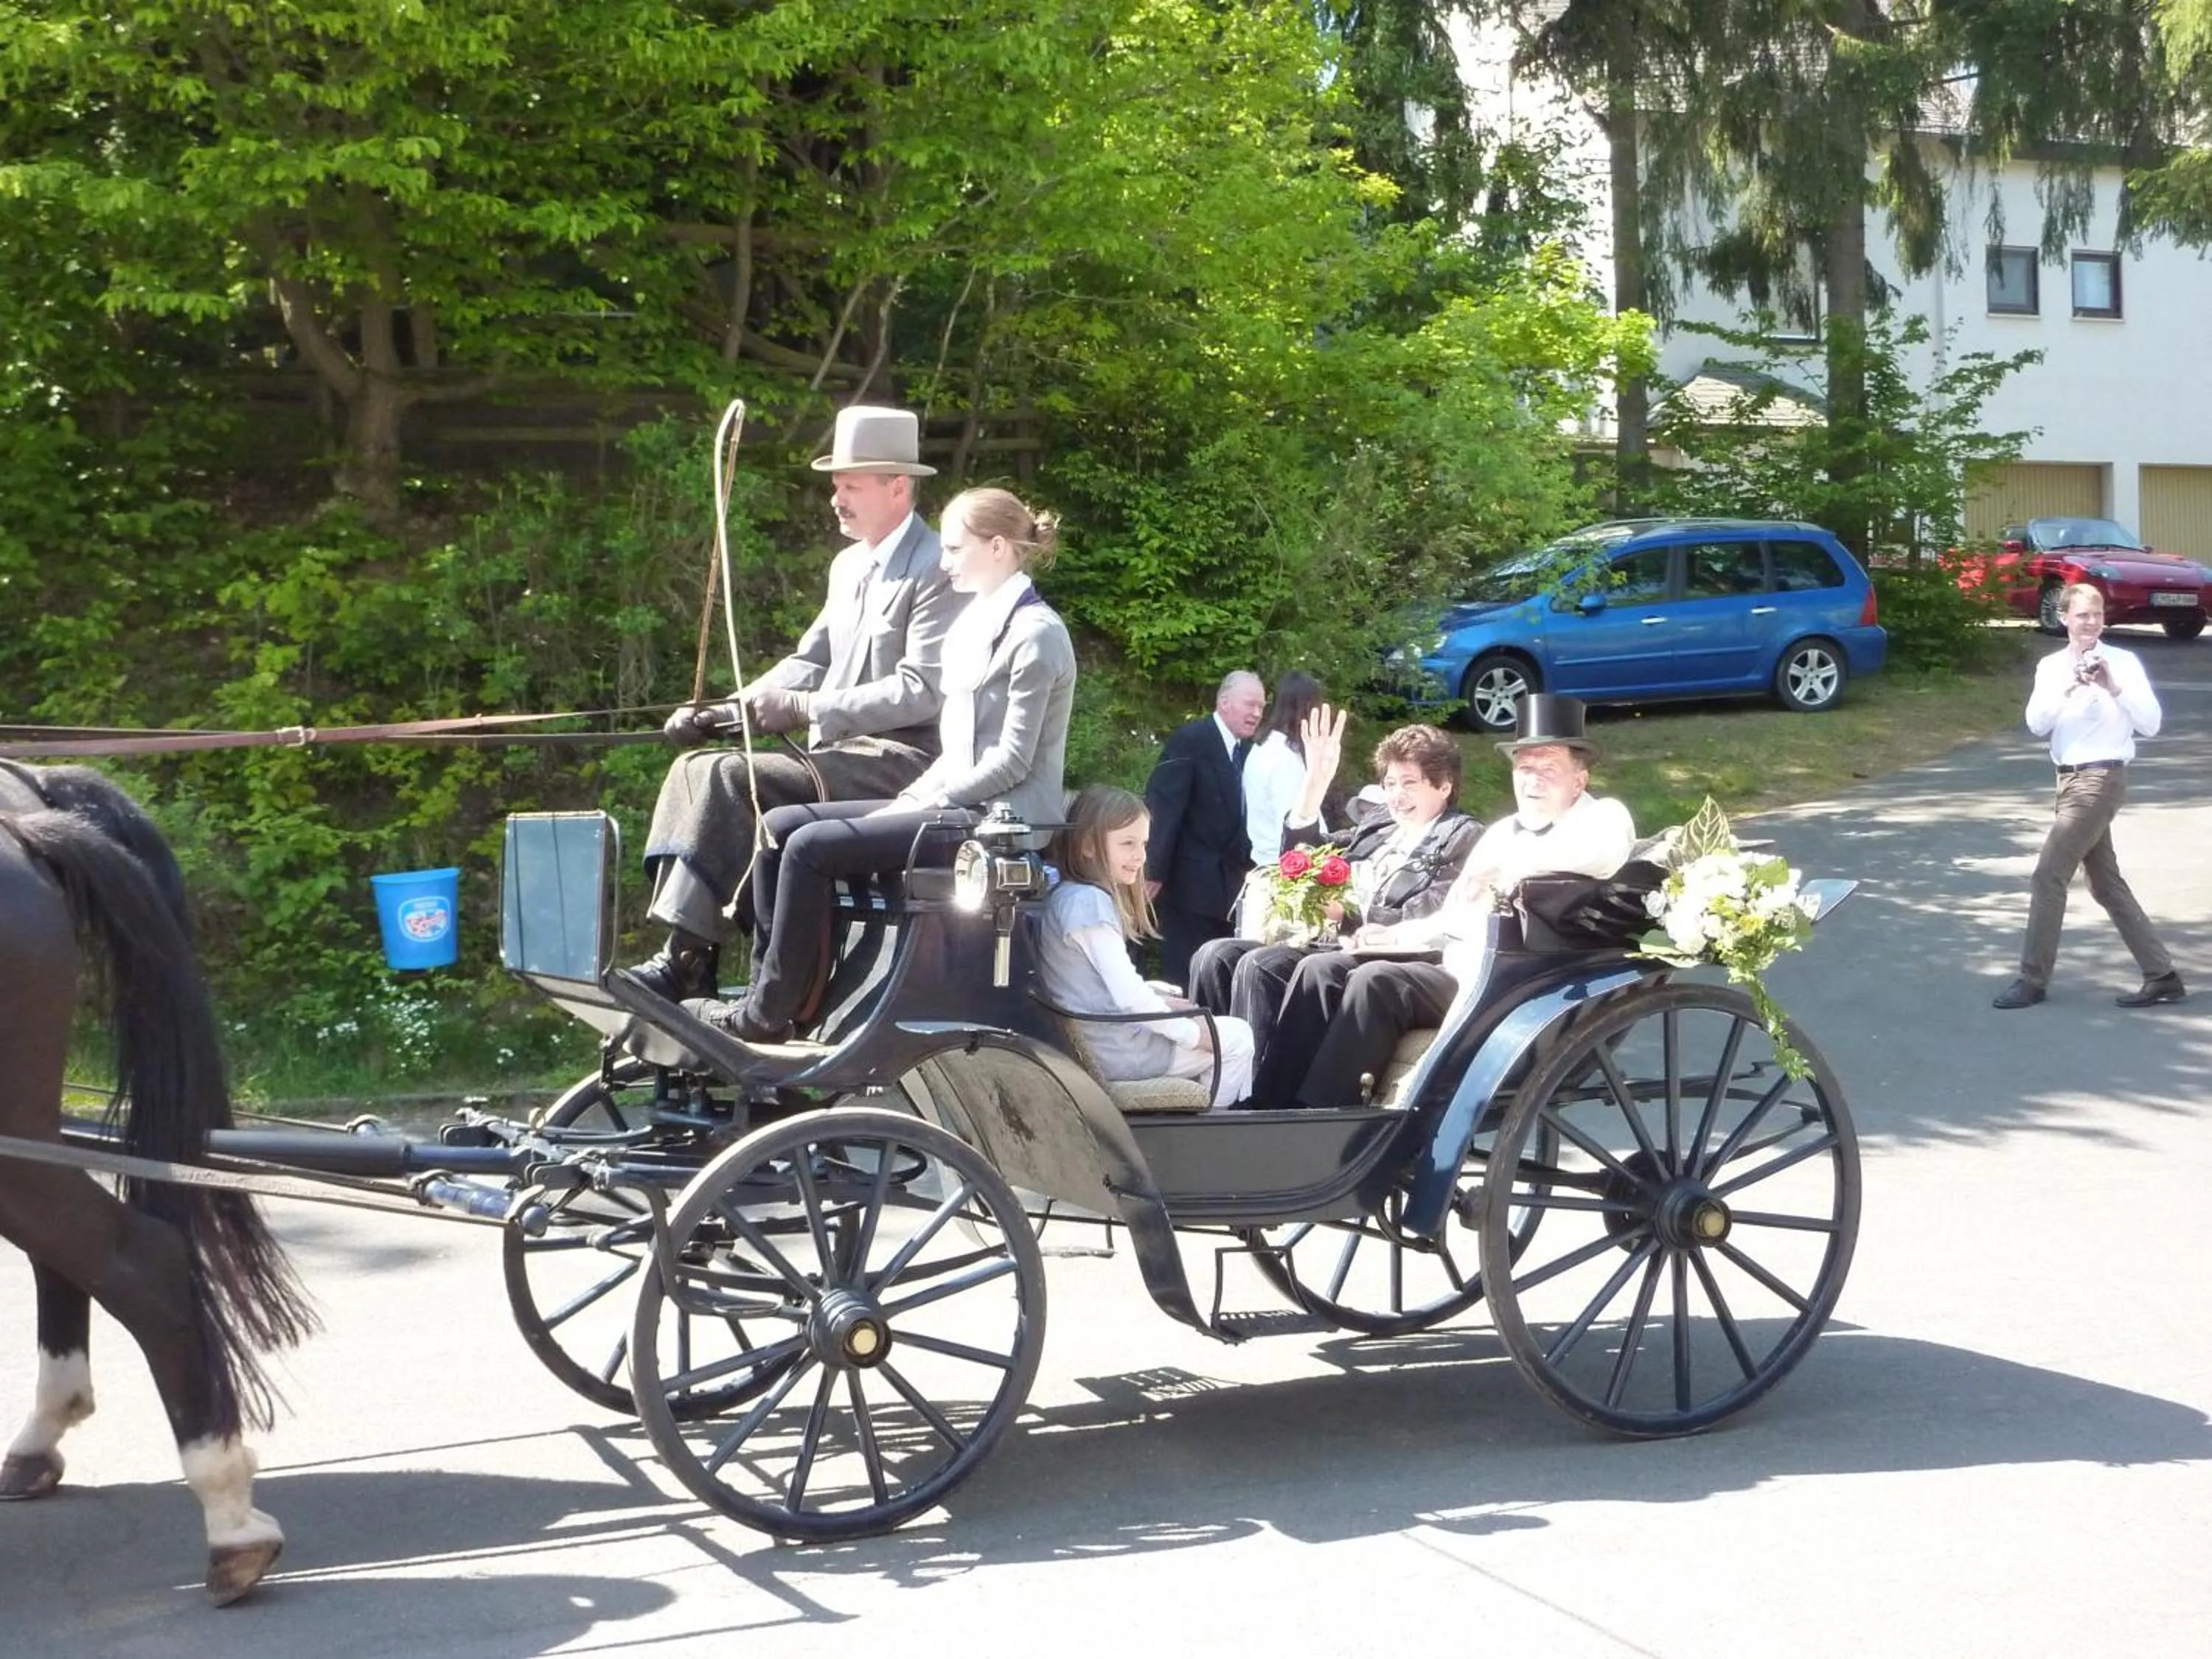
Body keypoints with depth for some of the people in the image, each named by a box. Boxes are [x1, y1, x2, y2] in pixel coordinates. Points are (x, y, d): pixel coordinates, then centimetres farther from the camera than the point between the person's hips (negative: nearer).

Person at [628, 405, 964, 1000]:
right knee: (695, 768, -7)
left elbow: (921, 692, -19)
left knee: (730, 777, -23)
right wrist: (726, 711, 0)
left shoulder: (937, 571, -11)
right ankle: (681, 953, -13)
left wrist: (806, 709, -22)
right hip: (838, 754, 9)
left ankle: (687, 961, -19)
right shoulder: (848, 566, 17)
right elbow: (810, 661, 16)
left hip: (900, 761, -9)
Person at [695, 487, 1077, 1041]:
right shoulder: (976, 623, 16)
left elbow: (1012, 761, -17)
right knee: (782, 824, -1)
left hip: (1002, 817, -10)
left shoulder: (1036, 633, -12)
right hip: (958, 803, 10)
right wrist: (911, 798, 3)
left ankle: (769, 1013, -9)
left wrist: (924, 804, -14)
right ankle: (770, 986, -1)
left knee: (812, 846, -19)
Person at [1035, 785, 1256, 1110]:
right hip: (1113, 1050, -10)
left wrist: (1164, 1003, 11)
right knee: (1236, 1038, 3)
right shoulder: (1091, 903, -19)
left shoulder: (1066, 898, 11)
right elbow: (1128, 994, -23)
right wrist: (1192, 1034, -13)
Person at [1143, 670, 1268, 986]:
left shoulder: (1247, 749, 12)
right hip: (1191, 882, -7)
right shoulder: (1189, 741, -10)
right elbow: (1163, 806, -14)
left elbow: (1242, 814, 13)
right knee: (1185, 976, -5)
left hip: (1227, 884, 7)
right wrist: (1154, 872, -18)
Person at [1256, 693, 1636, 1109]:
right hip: (1455, 970, 9)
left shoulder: (1602, 816, 3)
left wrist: (1507, 865, -19)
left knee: (1375, 980, -28)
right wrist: (1396, 935, 10)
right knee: (1322, 970, -7)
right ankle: (1271, 1110, -15)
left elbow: (1607, 848, -23)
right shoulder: (1501, 832, 27)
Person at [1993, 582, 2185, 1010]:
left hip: (2101, 779, -7)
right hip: (2071, 779, 7)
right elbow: (2036, 724, -6)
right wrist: (2070, 687, -20)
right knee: (2107, 885, 12)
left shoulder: (2122, 662, -7)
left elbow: (2150, 724, -13)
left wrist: (2115, 688, -23)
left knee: (2048, 877, -9)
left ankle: (2033, 979, 1)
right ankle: (2162, 977, 19)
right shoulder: (2051, 667, 7)